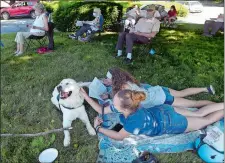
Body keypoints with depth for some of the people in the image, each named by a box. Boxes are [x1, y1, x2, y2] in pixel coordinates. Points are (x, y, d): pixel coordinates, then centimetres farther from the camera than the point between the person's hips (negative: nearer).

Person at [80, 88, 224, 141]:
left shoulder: (135, 120, -40)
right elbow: (101, 110, -10)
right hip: (162, 111, 6)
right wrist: (86, 96, -16)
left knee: (207, 120, 16)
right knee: (198, 114, 24)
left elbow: (119, 136, -26)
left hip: (168, 123, -6)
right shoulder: (124, 107, -20)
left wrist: (98, 128, -21)